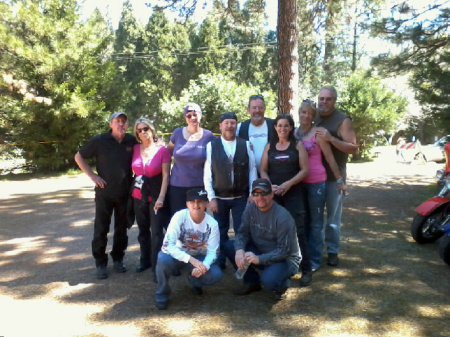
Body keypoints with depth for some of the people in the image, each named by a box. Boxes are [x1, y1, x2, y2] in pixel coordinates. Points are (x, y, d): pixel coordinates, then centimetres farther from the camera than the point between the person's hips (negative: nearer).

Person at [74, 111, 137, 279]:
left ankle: (118, 259, 29)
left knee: (121, 228, 12)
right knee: (101, 229, 5)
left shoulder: (131, 141, -3)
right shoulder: (100, 140, -9)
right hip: (104, 192, -2)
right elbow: (79, 156, 1)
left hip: (125, 193, 2)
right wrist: (92, 175, -8)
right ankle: (100, 263, 19)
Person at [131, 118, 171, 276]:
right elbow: (131, 170, 12)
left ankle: (157, 266, 6)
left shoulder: (162, 150, -9)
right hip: (138, 196, 4)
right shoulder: (134, 149, 2)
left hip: (156, 195, -4)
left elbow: (165, 175, -10)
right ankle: (145, 260, 33)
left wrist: (161, 197, -16)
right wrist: (132, 189, 4)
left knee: (156, 232, -3)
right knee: (143, 230, 17)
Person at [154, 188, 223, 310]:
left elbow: (212, 252, -14)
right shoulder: (179, 216, -26)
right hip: (177, 254, -2)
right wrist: (191, 259, -41)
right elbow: (168, 245, -30)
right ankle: (162, 293, -5)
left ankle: (194, 281, 15)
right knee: (163, 259, -35)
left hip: (197, 256, 2)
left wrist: (203, 266, -36)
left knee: (216, 275, -22)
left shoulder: (212, 223, -19)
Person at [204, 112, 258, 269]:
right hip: (219, 198, 0)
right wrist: (211, 198, -7)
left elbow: (252, 170, 1)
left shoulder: (245, 145, -1)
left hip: (241, 197, 0)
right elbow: (207, 174, -4)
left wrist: (252, 194, -3)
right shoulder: (211, 145, -4)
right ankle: (220, 263, 29)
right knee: (221, 231, 14)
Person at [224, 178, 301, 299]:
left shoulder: (283, 217, -25)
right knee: (230, 246, -11)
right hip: (261, 252, 6)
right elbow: (242, 233, -4)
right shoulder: (250, 209, -6)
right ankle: (252, 282, 6)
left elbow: (284, 251, -24)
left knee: (268, 281, -36)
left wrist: (259, 259, -33)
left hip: (285, 259, -6)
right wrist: (239, 249, -25)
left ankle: (283, 283, 4)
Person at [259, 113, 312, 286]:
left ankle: (306, 270, 5)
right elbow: (263, 170, 8)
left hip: (293, 193, -3)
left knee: (298, 231, -6)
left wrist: (288, 184, -13)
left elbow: (305, 170, -3)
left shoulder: (298, 145, 3)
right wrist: (270, 186, -9)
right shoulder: (269, 146, 10)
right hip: (273, 194, 3)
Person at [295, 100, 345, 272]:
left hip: (316, 182, -5)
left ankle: (315, 259, 18)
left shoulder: (318, 133, -9)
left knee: (316, 222, 6)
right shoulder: (294, 133, 5)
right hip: (299, 182, 5)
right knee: (303, 221, 16)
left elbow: (330, 158, -6)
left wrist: (340, 180, -4)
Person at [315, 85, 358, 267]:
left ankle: (332, 251, 19)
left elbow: (353, 149, -15)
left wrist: (331, 138, -26)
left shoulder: (343, 120, -9)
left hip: (334, 176, -4)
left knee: (333, 216, 5)